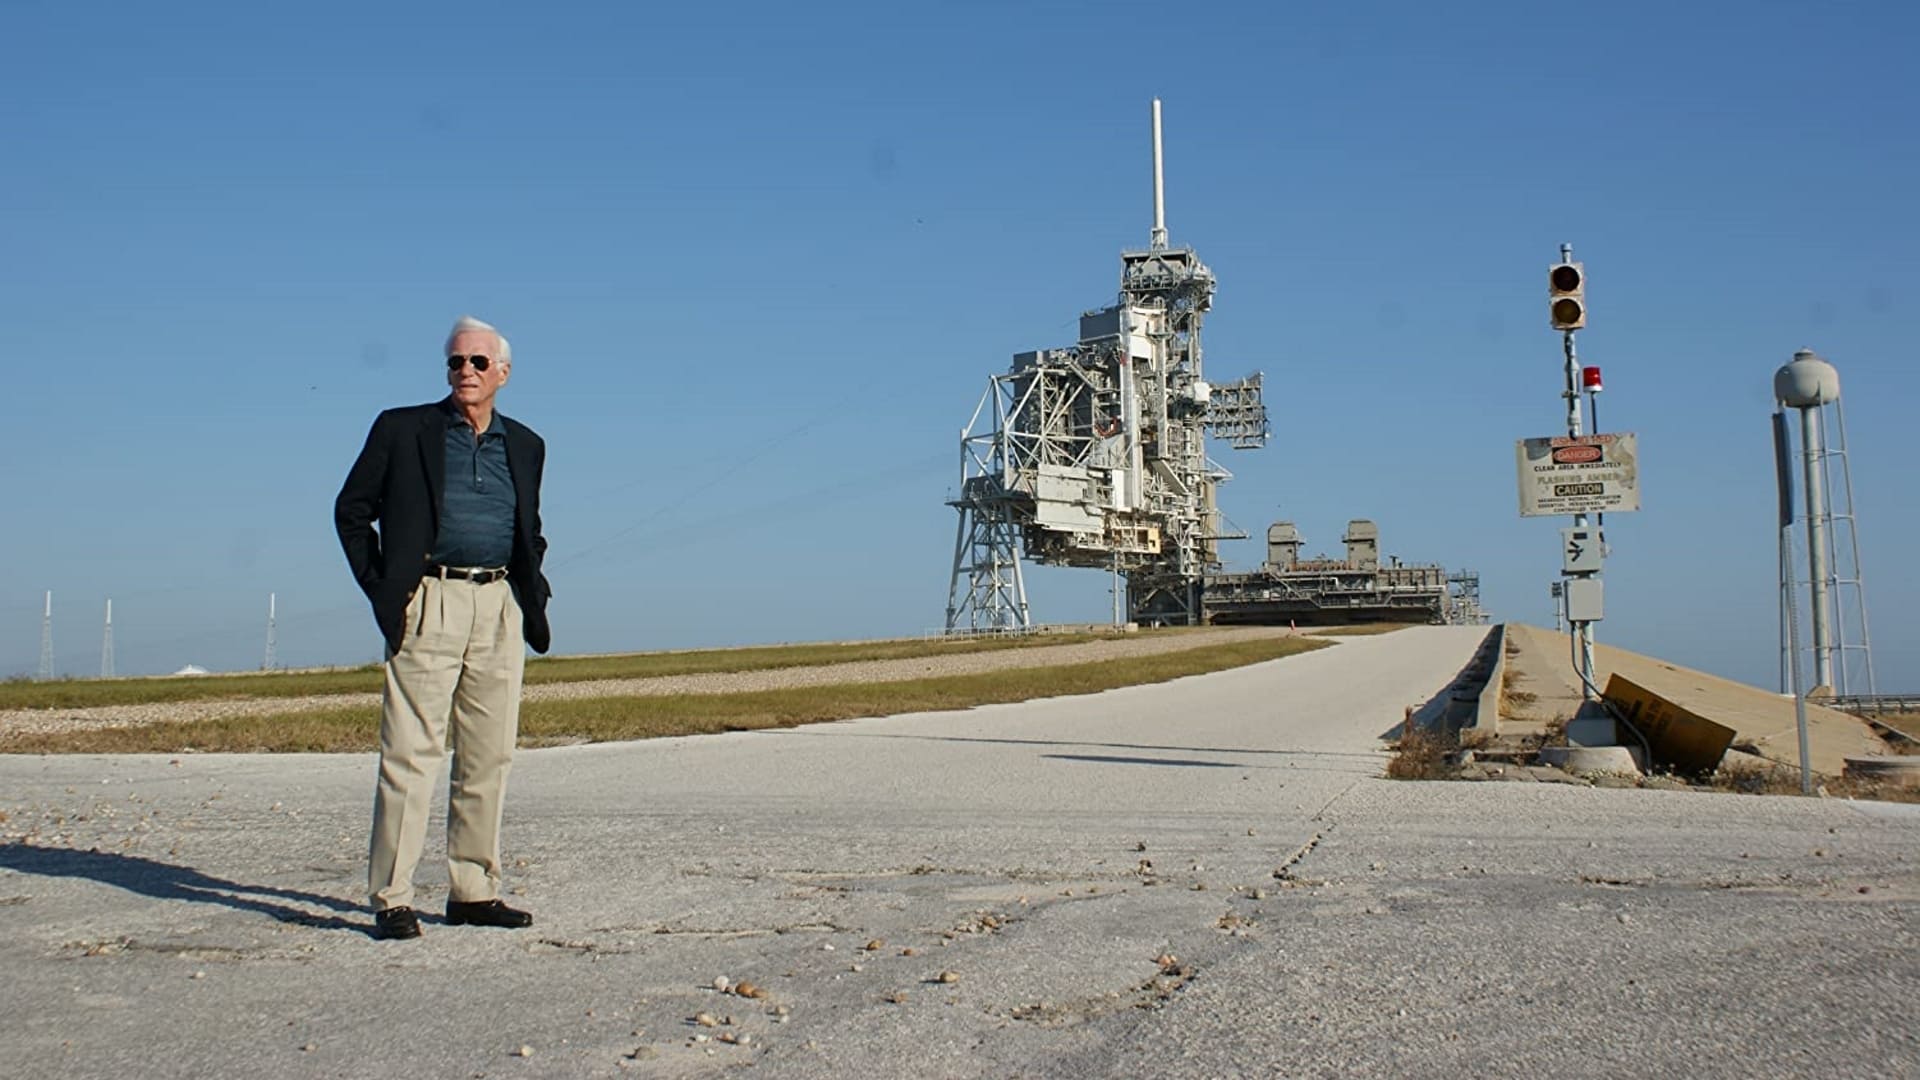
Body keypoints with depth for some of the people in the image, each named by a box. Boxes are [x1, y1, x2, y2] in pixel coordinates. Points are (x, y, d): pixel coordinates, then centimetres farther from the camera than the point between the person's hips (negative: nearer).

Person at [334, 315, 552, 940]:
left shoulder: (524, 446, 16)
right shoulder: (402, 430, 5)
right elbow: (351, 511, 7)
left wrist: (533, 595, 10)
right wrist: (380, 589, -2)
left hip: (500, 607, 4)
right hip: (429, 604, -4)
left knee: (489, 757, 5)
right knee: (410, 753, -7)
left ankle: (473, 893, 14)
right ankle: (391, 899, -2)